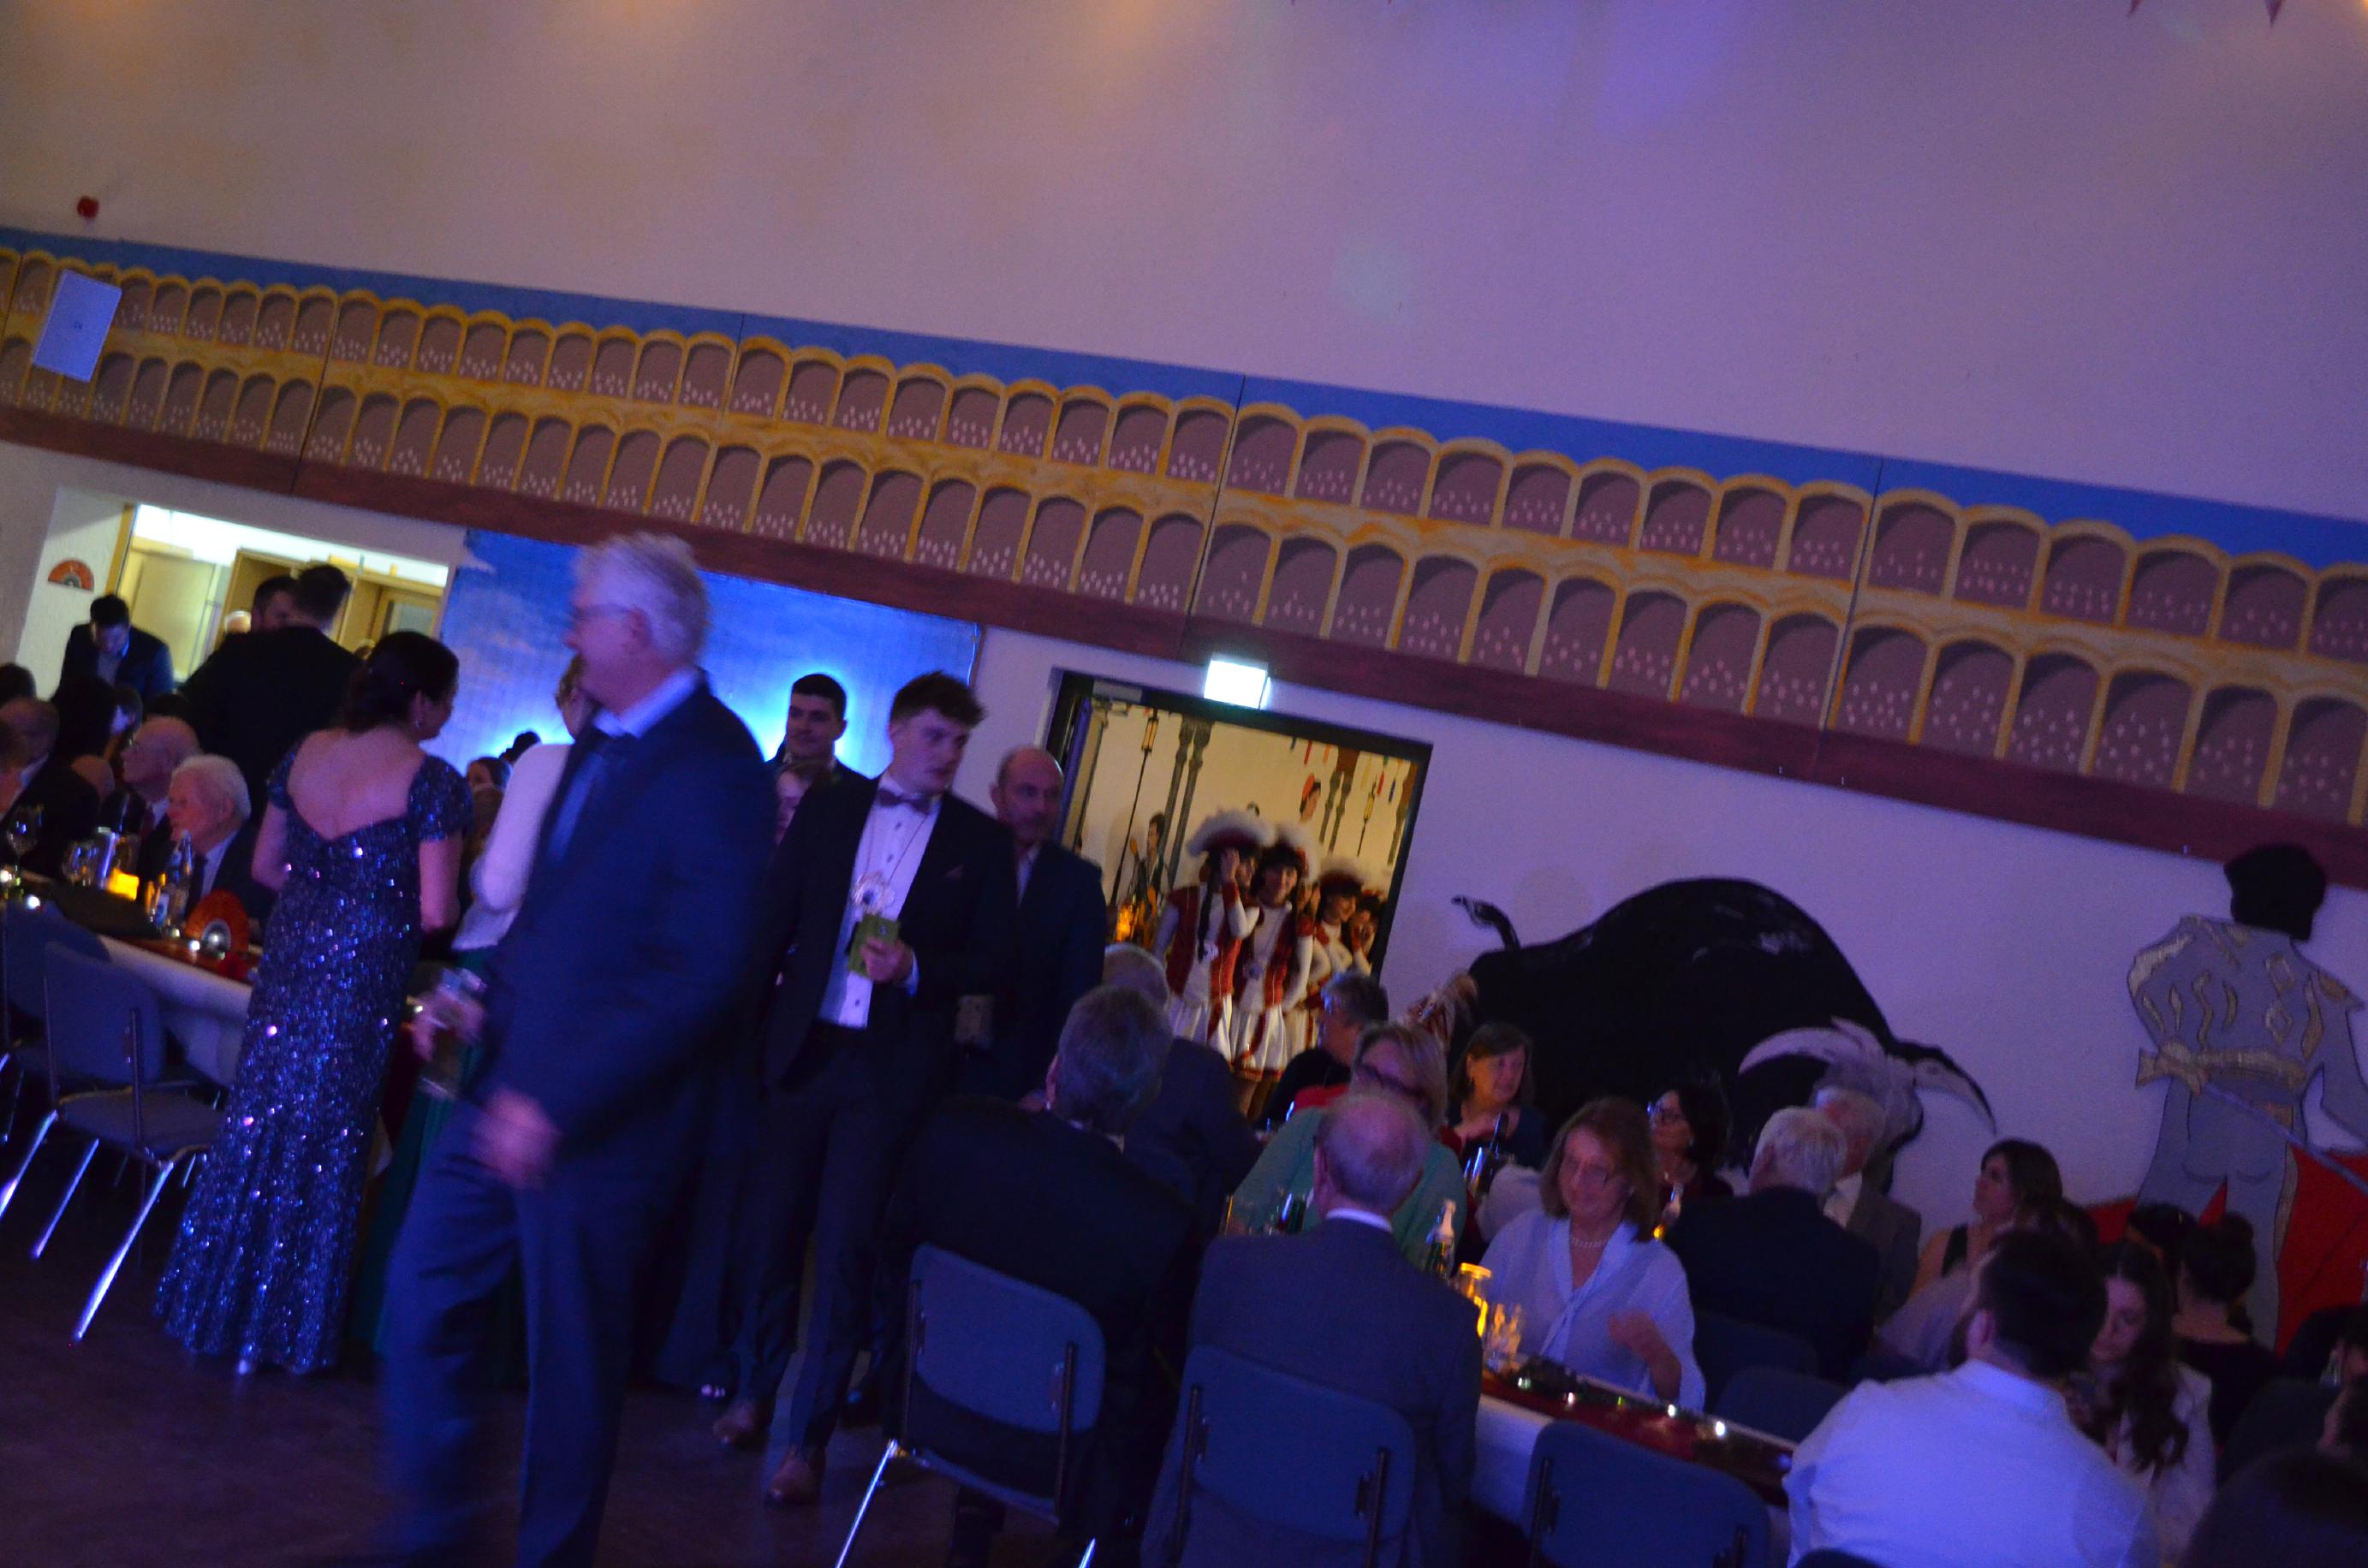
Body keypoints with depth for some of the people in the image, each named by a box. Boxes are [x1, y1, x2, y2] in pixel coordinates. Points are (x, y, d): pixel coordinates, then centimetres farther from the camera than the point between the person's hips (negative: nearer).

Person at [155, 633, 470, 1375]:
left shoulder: (305, 754, 5)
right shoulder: (433, 781, -13)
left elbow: (265, 866, 12)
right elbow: (434, 913, -16)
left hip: (288, 962, 5)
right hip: (363, 979, -5)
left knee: (255, 1124, 17)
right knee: (325, 1145, 8)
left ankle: (214, 1304, 29)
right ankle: (286, 1324, 20)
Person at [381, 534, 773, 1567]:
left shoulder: (714, 767, -19)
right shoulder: (602, 741, 10)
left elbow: (698, 978, -23)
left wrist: (558, 1103, -23)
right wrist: (485, 1002, 6)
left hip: (598, 1117, -8)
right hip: (513, 1085, 8)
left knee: (572, 1357, 7)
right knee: (424, 1290, 14)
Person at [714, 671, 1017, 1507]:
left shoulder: (981, 840, 2)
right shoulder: (827, 809, 5)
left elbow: (994, 962, 1)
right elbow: (772, 922, 7)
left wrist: (914, 967, -15)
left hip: (893, 1069, -2)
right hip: (801, 1051, 2)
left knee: (845, 1249, -3)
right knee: (773, 1229, 11)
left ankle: (808, 1440, 9)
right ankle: (754, 1392, 32)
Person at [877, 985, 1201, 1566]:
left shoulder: (955, 1129, -21)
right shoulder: (1164, 1226, -31)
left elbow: (894, 1257, -4)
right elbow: (1183, 1358, -12)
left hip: (934, 1412, 4)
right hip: (1063, 1464, -4)